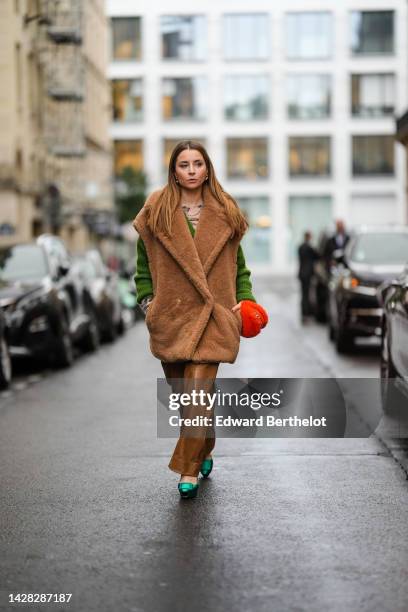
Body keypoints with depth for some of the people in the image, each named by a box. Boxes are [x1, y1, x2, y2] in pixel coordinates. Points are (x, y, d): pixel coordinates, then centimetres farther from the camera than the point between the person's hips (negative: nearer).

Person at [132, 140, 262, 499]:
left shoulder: (225, 214, 7)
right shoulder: (156, 212, 4)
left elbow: (239, 266, 14)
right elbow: (144, 266, 10)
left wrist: (244, 299, 2)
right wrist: (147, 302, -1)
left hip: (210, 316, -1)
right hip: (169, 317, 1)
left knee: (198, 394, -12)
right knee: (185, 395, 11)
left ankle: (189, 471, -5)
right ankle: (205, 452, 34)